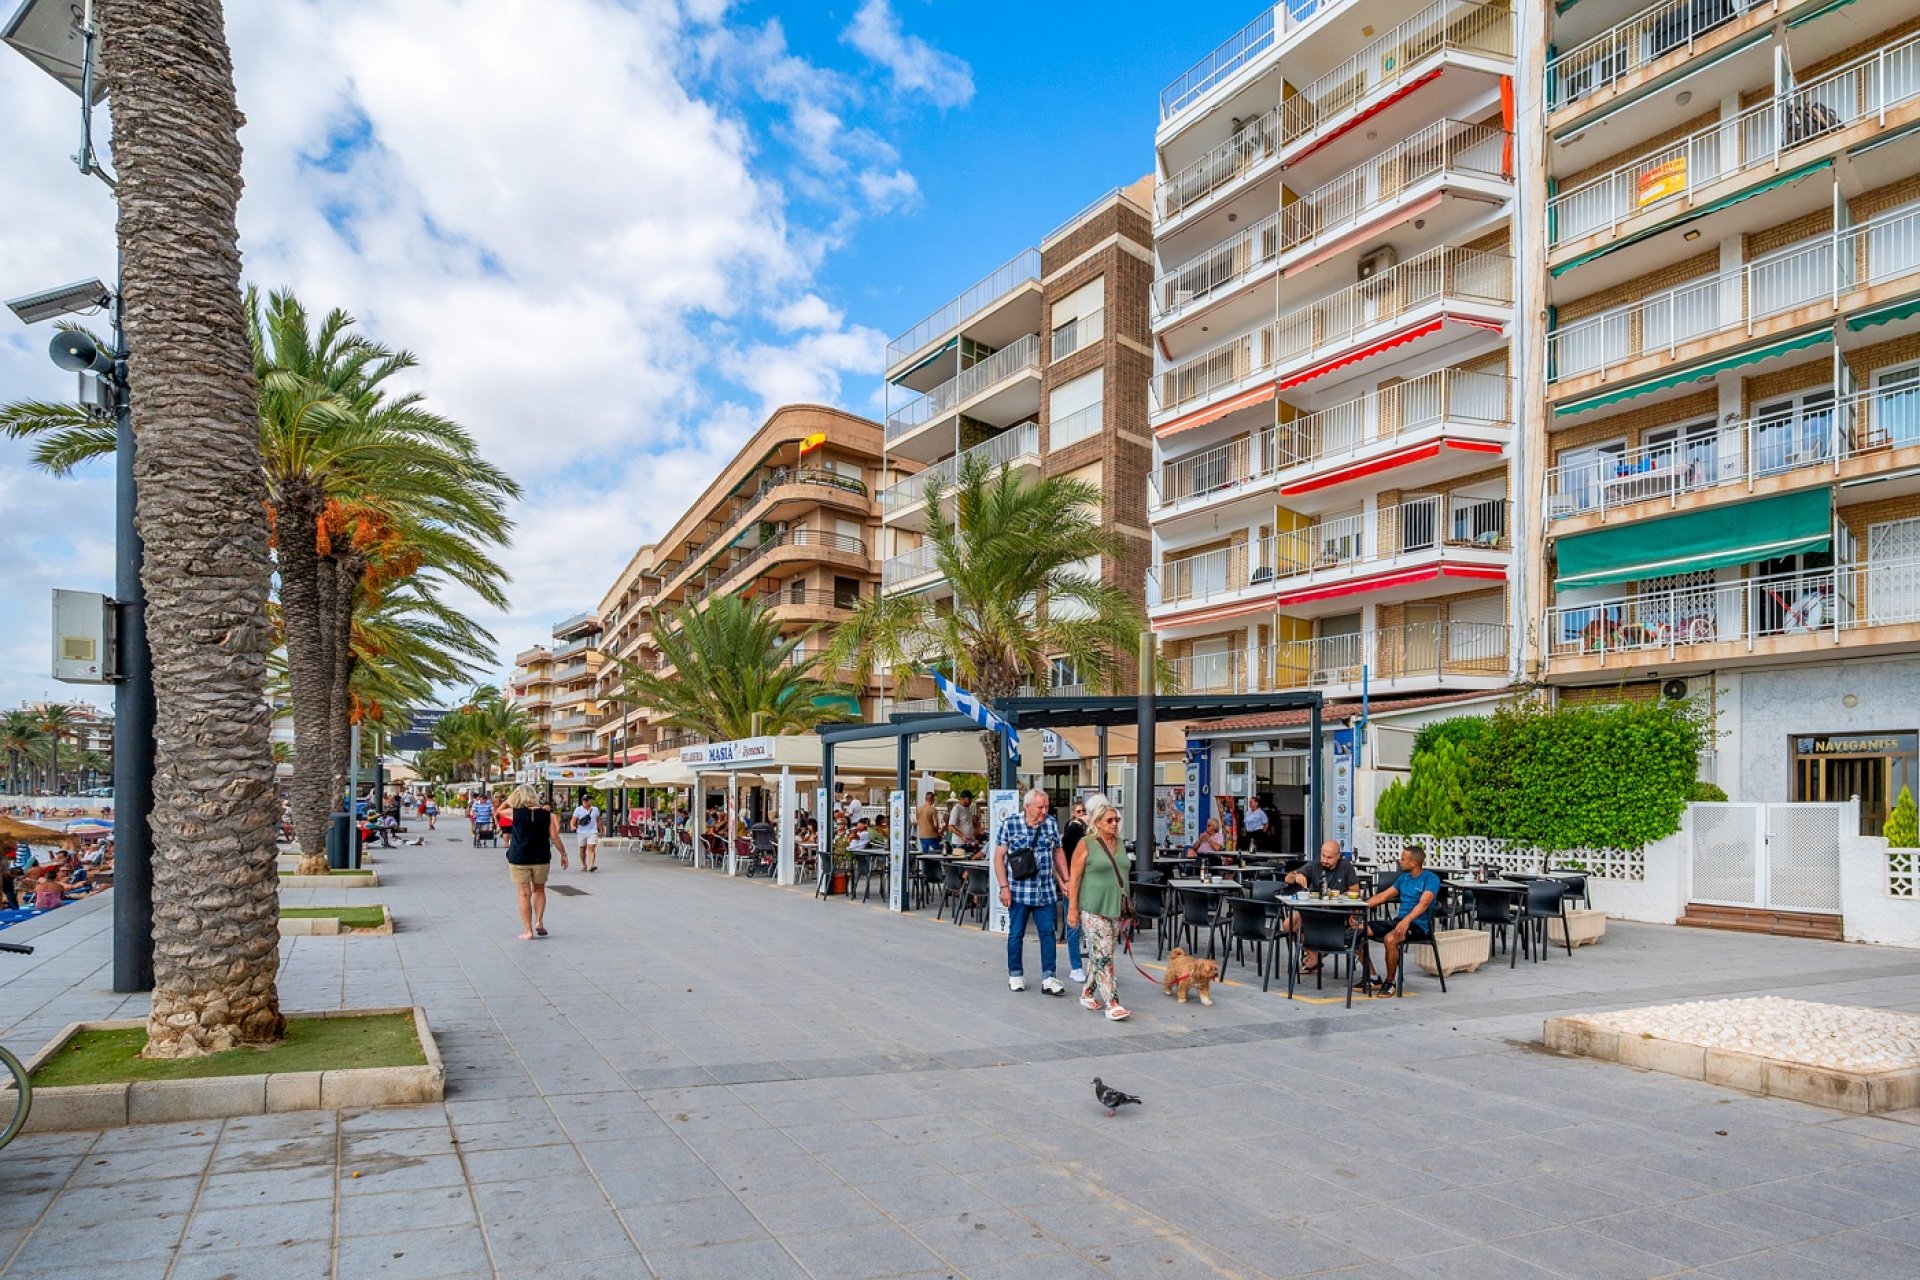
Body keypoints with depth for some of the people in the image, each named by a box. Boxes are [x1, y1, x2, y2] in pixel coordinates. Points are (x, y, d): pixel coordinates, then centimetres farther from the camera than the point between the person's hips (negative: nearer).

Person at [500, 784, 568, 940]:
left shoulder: (514, 813, -8)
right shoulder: (546, 814, -3)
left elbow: (499, 811, 12)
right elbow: (554, 837, -3)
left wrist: (510, 799, 14)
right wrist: (563, 854, 5)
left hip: (519, 859, -2)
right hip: (541, 858, 2)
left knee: (524, 894, 6)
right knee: (539, 890, 21)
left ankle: (528, 931, 7)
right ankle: (539, 921, 8)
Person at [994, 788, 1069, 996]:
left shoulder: (1051, 823, 5)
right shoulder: (1010, 825, -6)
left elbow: (1058, 854, 14)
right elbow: (999, 857, -5)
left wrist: (1066, 880, 9)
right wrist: (1004, 887, -10)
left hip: (1046, 891, 3)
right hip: (1019, 891, -3)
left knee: (1048, 933, 1)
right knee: (1016, 934, 8)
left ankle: (1048, 978, 7)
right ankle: (1015, 975, 22)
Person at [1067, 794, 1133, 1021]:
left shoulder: (1119, 843, 12)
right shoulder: (1086, 844, -7)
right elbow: (1074, 878, -8)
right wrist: (1072, 909, -11)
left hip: (1115, 908, 6)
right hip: (1094, 909, -6)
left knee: (1098, 955, 13)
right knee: (1103, 956, -9)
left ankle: (1087, 994, 26)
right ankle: (1112, 1003, -9)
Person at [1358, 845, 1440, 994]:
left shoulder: (1431, 879, -7)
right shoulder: (1404, 877, 17)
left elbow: (1423, 903, -24)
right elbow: (1382, 896, 20)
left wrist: (1407, 920, -40)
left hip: (1418, 925, -8)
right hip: (1398, 920, 8)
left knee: (1389, 939, -37)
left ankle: (1390, 982, -15)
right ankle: (1371, 978, -4)